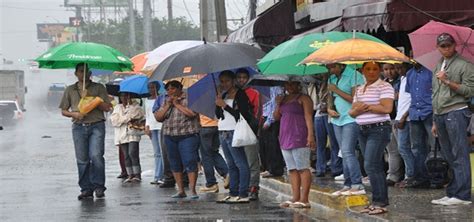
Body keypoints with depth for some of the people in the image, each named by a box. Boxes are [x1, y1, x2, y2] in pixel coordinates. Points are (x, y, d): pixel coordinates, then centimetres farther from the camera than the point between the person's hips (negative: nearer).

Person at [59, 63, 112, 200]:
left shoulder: (99, 88, 9)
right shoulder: (70, 90, 15)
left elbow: (107, 107, 1)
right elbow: (63, 110, 16)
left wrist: (91, 98, -9)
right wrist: (74, 114, -4)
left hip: (96, 126, -2)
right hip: (79, 127, 2)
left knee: (96, 156, -15)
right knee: (82, 160, 0)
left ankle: (98, 186, -3)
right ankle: (86, 189, 6)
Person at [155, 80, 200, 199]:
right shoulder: (166, 102, 16)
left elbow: (192, 113, -17)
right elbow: (158, 117, 9)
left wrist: (177, 104, -11)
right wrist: (167, 105, -3)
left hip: (187, 136, -6)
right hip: (170, 137, 6)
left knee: (190, 162, -11)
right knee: (175, 165, 8)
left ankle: (193, 190, -9)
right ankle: (181, 191, 15)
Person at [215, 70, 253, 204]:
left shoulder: (240, 95, -6)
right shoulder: (224, 95, 17)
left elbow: (241, 115, -15)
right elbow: (218, 115, 13)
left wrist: (224, 105, -13)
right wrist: (218, 99, 0)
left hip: (234, 132, -8)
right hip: (223, 132, 8)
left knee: (241, 164, -9)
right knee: (231, 165, 10)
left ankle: (243, 195, -13)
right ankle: (233, 193, 13)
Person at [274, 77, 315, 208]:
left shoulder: (303, 98, -3)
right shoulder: (283, 99, 19)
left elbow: (308, 116, -11)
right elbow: (276, 117, 18)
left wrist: (310, 135, -20)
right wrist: (278, 105, 1)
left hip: (299, 138, -8)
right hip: (285, 139, 8)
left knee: (303, 168, -8)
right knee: (292, 169, 7)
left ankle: (304, 199, -11)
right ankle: (295, 198, 9)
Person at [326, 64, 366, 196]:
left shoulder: (354, 75, -8)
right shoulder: (332, 79, 15)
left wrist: (337, 90, -11)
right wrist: (329, 109, 3)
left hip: (351, 119, -8)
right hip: (337, 119, 8)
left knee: (347, 152, -16)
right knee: (344, 154, 8)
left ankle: (358, 185, -16)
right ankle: (348, 185, 11)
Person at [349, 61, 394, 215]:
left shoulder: (384, 87, -7)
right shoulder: (359, 90, 17)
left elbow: (387, 108, -19)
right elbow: (352, 112, 15)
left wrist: (366, 106, -12)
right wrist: (358, 110, -9)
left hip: (378, 129, -8)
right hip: (363, 131, 8)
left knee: (371, 165, -14)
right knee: (376, 167, 10)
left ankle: (380, 201, -9)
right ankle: (381, 201, 13)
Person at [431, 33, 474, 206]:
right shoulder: (438, 67, 22)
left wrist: (448, 82, -16)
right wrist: (435, 121, 24)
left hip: (456, 112, -7)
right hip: (440, 115, 7)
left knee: (459, 156, -10)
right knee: (448, 157, 7)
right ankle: (451, 193, 9)